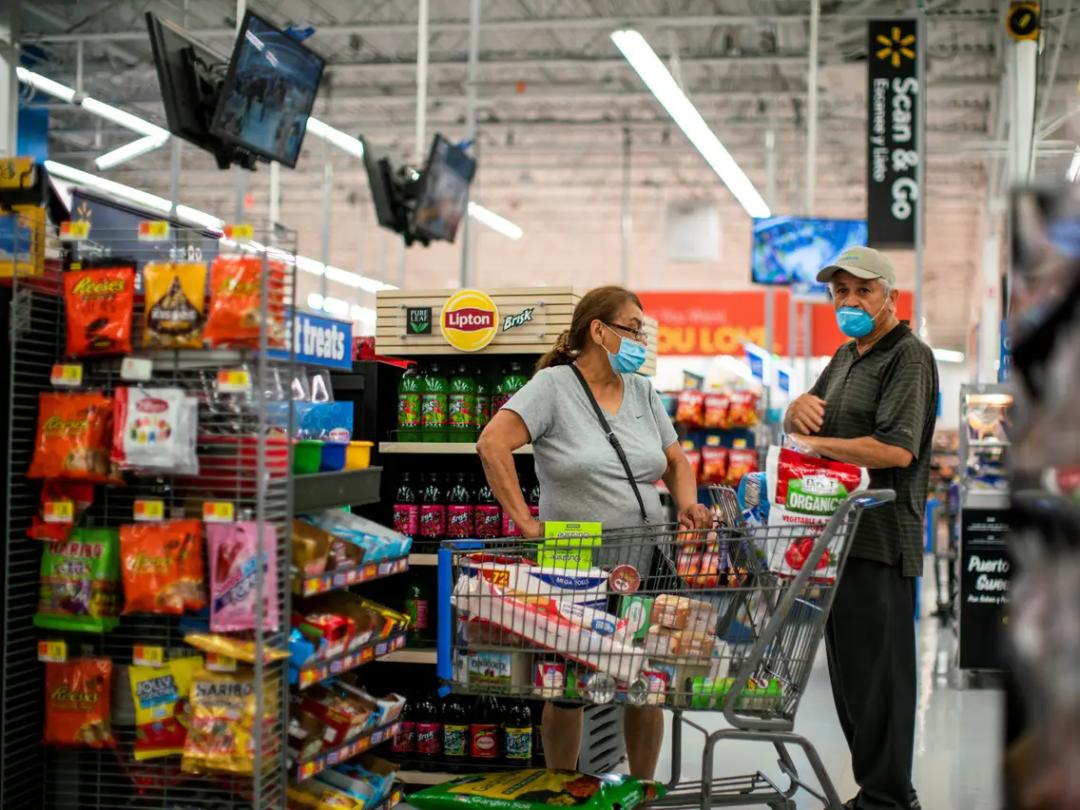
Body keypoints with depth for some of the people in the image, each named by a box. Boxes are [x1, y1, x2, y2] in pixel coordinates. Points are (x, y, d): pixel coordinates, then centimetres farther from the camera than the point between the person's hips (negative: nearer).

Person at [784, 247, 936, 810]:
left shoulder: (908, 357, -9)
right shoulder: (846, 357, 20)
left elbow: (897, 448, -21)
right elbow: (801, 426, 22)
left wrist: (815, 443, -15)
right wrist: (800, 407, -2)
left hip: (880, 544, -9)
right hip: (837, 535, 10)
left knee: (877, 674, -4)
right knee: (848, 672, 15)